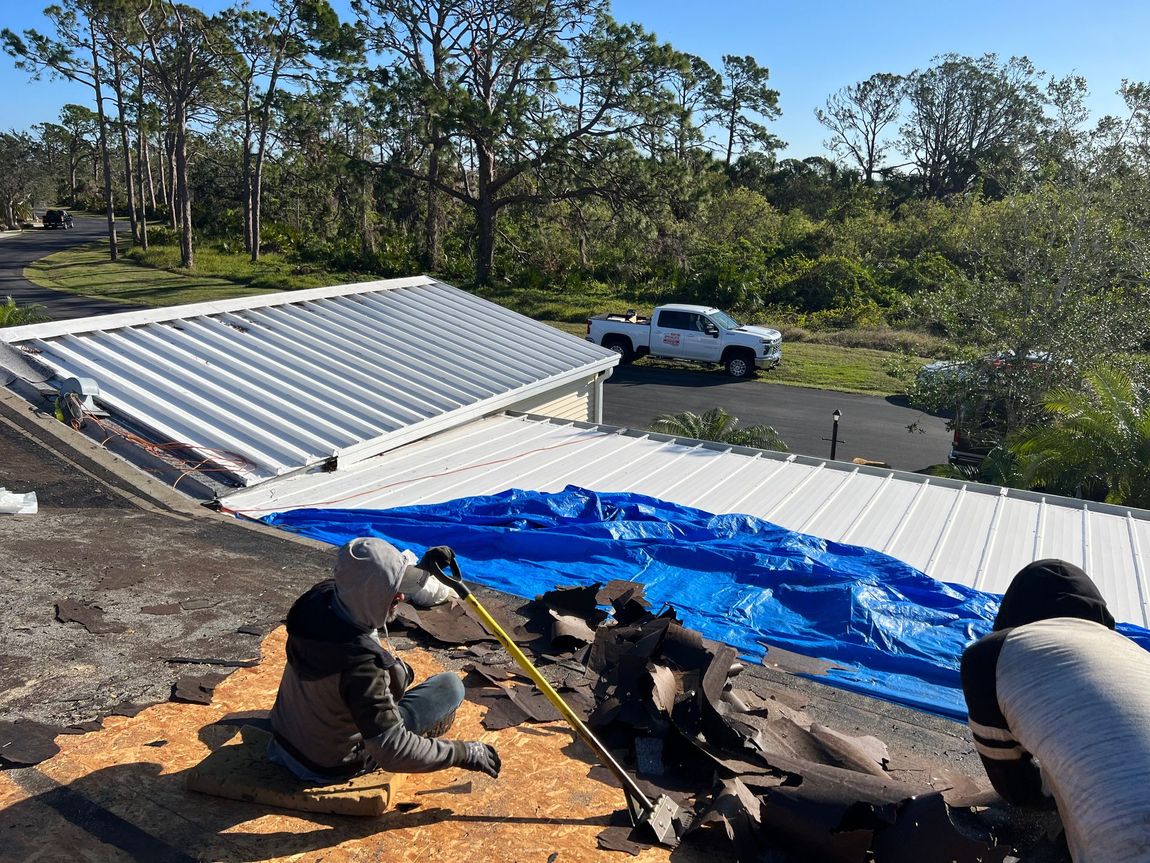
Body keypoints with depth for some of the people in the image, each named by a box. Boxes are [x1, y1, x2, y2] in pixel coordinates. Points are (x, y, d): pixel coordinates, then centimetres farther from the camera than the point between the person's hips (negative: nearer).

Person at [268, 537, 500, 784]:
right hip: (333, 768, -7)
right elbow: (392, 752, -34)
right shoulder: (360, 663, -39)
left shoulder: (319, 597, -17)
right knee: (451, 685, -4)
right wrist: (464, 753, -25)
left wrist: (423, 567, 1)